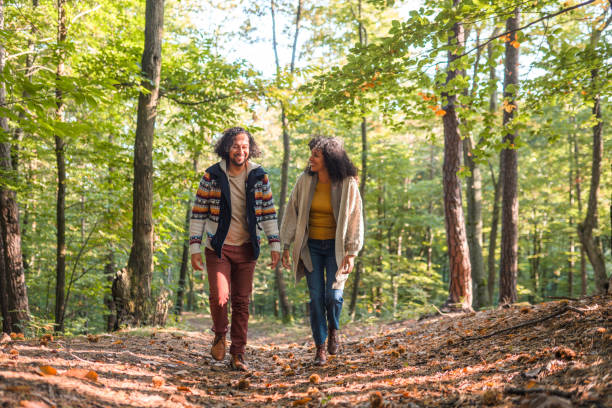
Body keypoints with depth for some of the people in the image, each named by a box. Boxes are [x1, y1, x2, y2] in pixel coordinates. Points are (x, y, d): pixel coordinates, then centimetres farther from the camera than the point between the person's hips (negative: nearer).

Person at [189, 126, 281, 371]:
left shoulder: (259, 177, 2)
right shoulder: (212, 177, -3)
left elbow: (268, 212, 6)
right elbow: (198, 213, 0)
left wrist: (275, 244, -1)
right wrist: (194, 247, -5)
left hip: (246, 249, 2)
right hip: (217, 247, -2)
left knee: (242, 302, 3)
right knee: (219, 296, -15)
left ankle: (238, 355, 13)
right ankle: (220, 335, 16)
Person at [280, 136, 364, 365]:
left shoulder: (347, 184, -10)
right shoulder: (305, 181, -4)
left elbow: (355, 219, -7)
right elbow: (292, 213, 2)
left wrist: (352, 253, -10)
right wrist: (285, 246, 0)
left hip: (336, 246, -2)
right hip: (311, 246, 2)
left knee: (334, 296, -11)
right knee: (316, 297, -1)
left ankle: (334, 330, 23)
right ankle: (320, 348, 13)